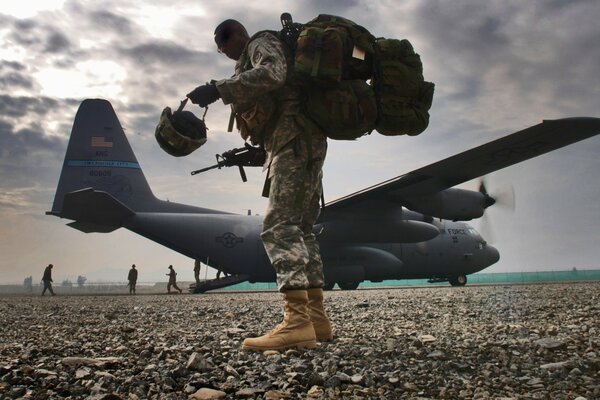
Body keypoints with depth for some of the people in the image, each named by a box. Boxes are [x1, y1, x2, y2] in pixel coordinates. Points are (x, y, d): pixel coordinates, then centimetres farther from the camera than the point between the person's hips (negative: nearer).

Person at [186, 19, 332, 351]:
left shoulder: (263, 43, 4)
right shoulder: (255, 57, 33)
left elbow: (272, 73, -21)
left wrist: (218, 89, -26)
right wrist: (257, 148, 27)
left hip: (294, 143, -10)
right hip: (304, 145, 10)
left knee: (279, 226, -20)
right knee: (299, 229, 8)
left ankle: (297, 321, -30)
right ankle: (316, 317, 8)